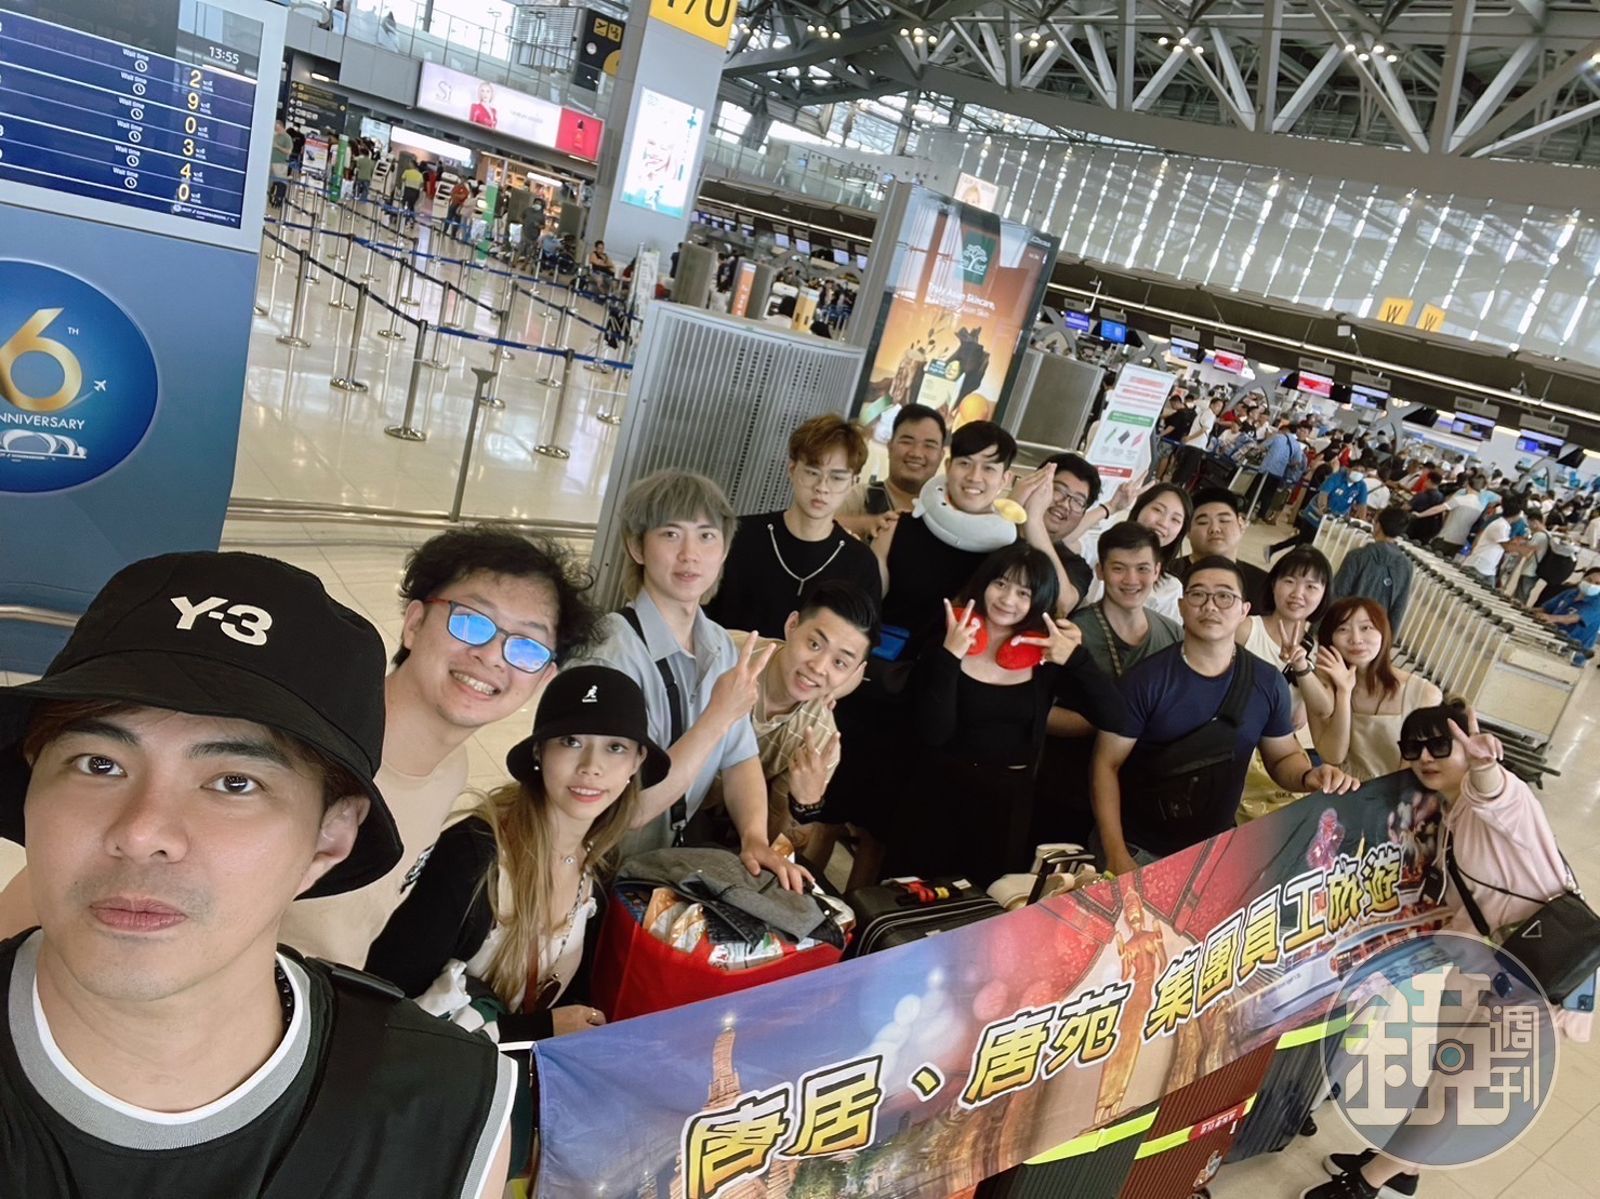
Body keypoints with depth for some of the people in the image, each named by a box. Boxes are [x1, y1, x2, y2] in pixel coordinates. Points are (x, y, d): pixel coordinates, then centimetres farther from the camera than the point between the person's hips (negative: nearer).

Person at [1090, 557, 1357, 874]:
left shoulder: (1267, 683, -5)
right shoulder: (1147, 679, -15)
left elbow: (1284, 756, 8)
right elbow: (1107, 764, -13)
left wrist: (1308, 776, -15)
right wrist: (1116, 854, -18)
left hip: (1217, 849, 3)